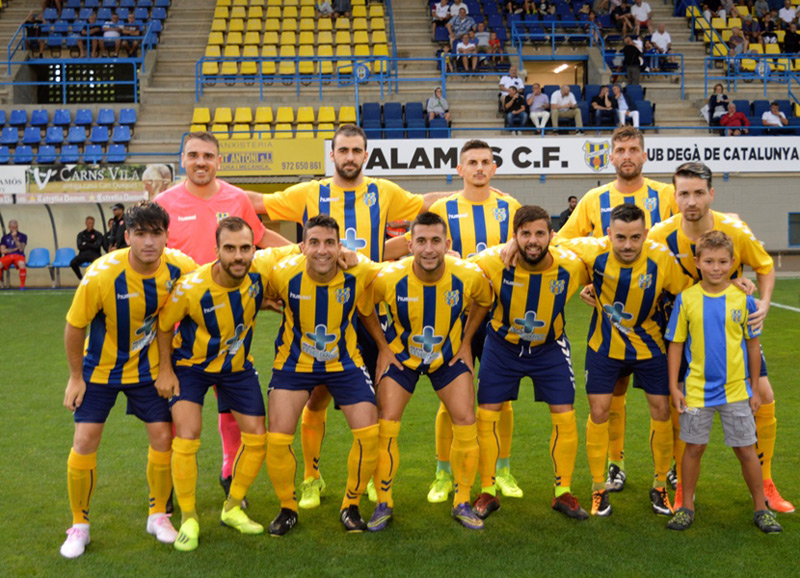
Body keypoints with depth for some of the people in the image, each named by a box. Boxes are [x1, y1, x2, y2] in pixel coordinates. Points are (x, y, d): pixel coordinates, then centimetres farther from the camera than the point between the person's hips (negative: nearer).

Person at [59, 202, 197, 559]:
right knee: (85, 441, -4)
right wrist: (76, 377, -7)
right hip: (99, 368, -2)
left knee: (163, 436, -1)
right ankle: (79, 525, 15)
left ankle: (158, 515, 21)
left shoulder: (179, 267, -21)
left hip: (147, 368, 2)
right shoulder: (102, 275, -29)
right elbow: (74, 326, -14)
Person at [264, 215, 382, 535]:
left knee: (369, 433, -8)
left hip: (345, 362, 1)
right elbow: (261, 296, 1)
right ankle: (287, 509, 19)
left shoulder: (360, 272, -21)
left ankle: (351, 506, 17)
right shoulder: (284, 274, -23)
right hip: (294, 362, -1)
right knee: (277, 438, -8)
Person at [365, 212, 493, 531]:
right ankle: (384, 504, 10)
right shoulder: (389, 278, -28)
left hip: (450, 355, 1)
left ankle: (462, 503, 12)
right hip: (401, 355, -1)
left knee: (466, 422, -5)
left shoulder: (469, 276, -25)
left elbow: (484, 302, 1)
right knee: (386, 424, -7)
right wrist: (383, 347, -5)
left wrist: (465, 342, -1)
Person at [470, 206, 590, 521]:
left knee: (565, 416, -2)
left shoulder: (570, 265, -23)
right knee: (486, 414, -1)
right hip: (502, 344, 0)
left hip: (550, 346, 1)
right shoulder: (493, 262, -29)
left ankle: (563, 492, 16)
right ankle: (487, 492, 15)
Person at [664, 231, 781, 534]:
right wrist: (674, 386, -1)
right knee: (694, 448, 9)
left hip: (737, 390, 0)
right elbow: (676, 344, 2)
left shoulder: (743, 299, -4)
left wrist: (755, 389, 6)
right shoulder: (686, 299, -5)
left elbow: (753, 344, 4)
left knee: (746, 449, 8)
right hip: (697, 391, 0)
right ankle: (687, 507, 22)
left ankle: (761, 508, 22)